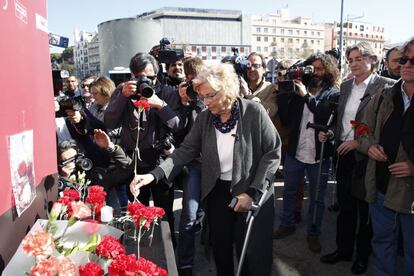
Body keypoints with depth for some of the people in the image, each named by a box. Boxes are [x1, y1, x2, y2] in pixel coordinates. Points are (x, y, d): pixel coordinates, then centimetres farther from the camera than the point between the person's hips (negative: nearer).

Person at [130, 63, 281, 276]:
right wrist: (154, 175, -18)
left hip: (252, 194, -3)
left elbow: (272, 152, -9)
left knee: (252, 255, 6)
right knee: (220, 250, 16)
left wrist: (253, 192, -15)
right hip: (217, 192, 4)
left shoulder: (253, 112, -13)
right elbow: (186, 150, -4)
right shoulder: (204, 118, -2)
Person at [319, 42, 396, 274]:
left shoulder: (386, 86, -10)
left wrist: (361, 142, -18)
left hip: (366, 156, -5)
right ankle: (343, 249, 32)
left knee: (365, 209, 11)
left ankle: (363, 255, 30)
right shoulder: (346, 86, 9)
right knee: (345, 206, 15)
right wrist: (331, 134, 1)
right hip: (344, 154, 5)